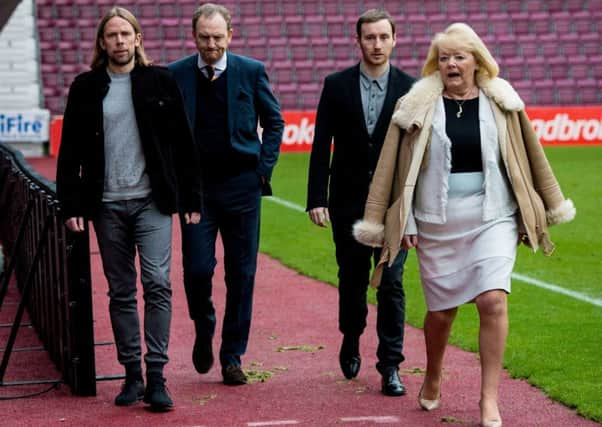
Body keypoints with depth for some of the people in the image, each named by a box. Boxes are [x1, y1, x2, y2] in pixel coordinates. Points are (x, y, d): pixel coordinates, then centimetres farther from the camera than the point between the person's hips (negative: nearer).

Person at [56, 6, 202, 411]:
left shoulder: (160, 81, 3)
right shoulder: (86, 88, 5)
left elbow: (183, 144, 5)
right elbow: (70, 151, 5)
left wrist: (192, 199, 2)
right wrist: (71, 205, -2)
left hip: (152, 201, -1)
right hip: (107, 204, 2)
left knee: (157, 283, -11)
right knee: (121, 292, 7)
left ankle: (156, 377, -8)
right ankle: (132, 375, 14)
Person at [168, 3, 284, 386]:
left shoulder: (252, 72, 1)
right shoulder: (175, 75, 0)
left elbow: (274, 121, 10)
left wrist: (264, 168, 2)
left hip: (241, 186, 1)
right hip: (195, 188, 0)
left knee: (242, 275, 3)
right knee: (197, 269, -8)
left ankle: (232, 356, 14)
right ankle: (204, 331, 23)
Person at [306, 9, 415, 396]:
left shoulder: (410, 89, 0)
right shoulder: (337, 85, 2)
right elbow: (322, 146, 1)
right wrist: (317, 198, -5)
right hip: (348, 201, 1)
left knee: (391, 283, -5)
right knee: (352, 278, 12)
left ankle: (390, 367, 0)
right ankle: (351, 341, 37)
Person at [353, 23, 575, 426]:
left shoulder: (501, 103, 2)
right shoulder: (419, 107, -1)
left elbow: (528, 159, 10)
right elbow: (399, 168, 3)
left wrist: (546, 209, 14)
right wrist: (404, 222, 1)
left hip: (492, 218, 0)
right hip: (437, 222, 0)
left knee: (493, 301, -16)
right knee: (441, 312, 7)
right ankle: (432, 382, 35)